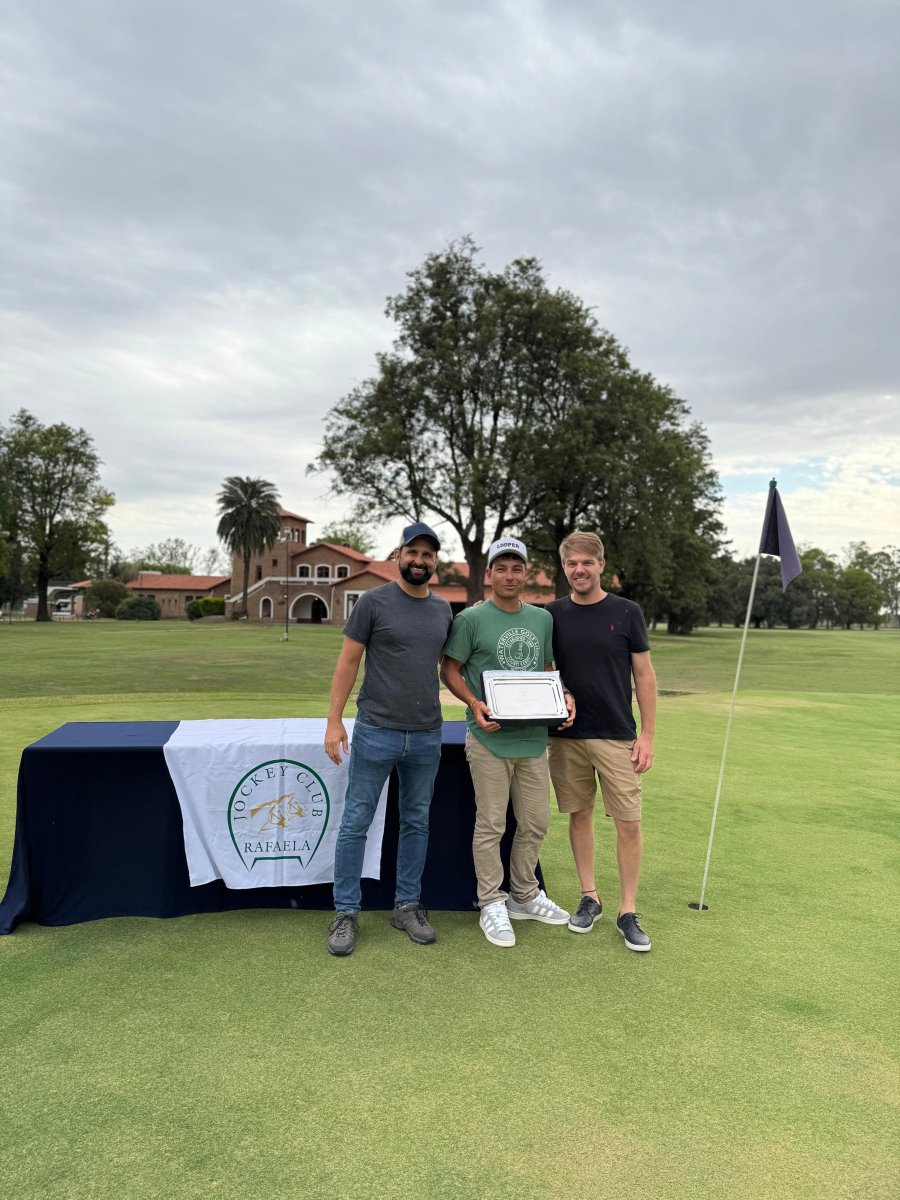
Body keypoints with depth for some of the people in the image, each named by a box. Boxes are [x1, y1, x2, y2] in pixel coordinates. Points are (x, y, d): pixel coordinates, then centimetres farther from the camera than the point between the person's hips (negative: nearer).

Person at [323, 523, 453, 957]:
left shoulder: (443, 609, 8)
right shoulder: (373, 602, -5)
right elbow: (348, 662, -4)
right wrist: (334, 721, -8)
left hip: (427, 735, 5)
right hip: (376, 731, -4)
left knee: (417, 823, 13)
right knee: (356, 823, 3)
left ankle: (407, 906, 27)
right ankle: (346, 913, 17)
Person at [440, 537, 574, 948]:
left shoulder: (543, 619, 10)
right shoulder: (471, 619, -5)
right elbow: (450, 670, -2)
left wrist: (563, 698, 0)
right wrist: (475, 704, -17)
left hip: (533, 738, 5)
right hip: (490, 738, -5)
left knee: (535, 824, 14)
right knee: (491, 826, 3)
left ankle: (524, 896, 33)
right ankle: (492, 903, 20)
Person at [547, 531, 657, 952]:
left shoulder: (627, 613, -3)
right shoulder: (552, 614, 2)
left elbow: (644, 675, 0)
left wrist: (647, 734, -5)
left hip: (617, 737, -2)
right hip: (567, 737, 2)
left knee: (628, 822, 0)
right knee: (580, 815, 11)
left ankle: (628, 912, 14)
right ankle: (589, 898, 27)